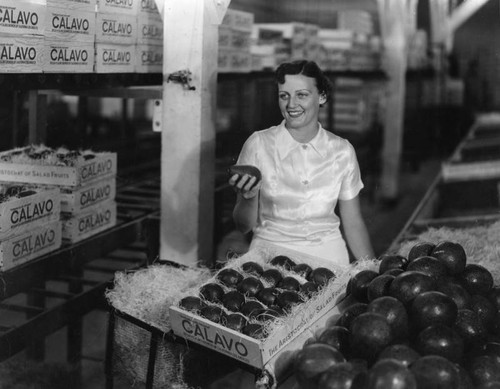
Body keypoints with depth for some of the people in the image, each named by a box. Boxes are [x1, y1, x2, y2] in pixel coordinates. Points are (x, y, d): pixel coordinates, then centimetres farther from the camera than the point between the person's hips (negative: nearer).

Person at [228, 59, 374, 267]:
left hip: (328, 254, 2)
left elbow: (353, 223, 10)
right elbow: (243, 226, 1)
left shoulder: (342, 151, 2)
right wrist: (249, 196, -18)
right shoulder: (258, 144, -3)